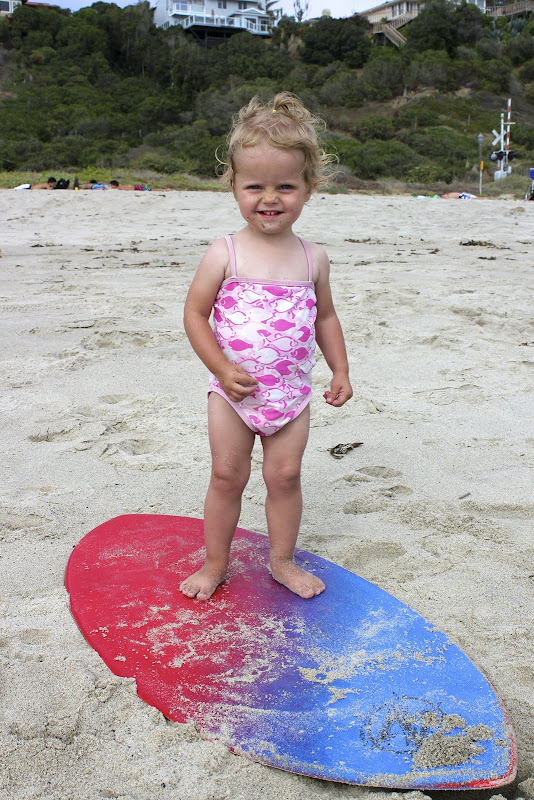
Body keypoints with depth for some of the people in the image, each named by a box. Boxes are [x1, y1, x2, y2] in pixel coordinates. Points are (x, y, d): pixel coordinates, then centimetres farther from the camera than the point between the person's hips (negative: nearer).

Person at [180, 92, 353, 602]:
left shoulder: (313, 259, -1)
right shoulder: (224, 255, -10)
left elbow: (325, 317, 11)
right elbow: (195, 314, -8)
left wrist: (340, 371, 6)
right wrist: (223, 368, -16)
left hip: (291, 391, 2)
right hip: (233, 391, -2)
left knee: (284, 476, 10)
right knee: (227, 476, 9)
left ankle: (282, 560, 29)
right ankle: (215, 562, 27)